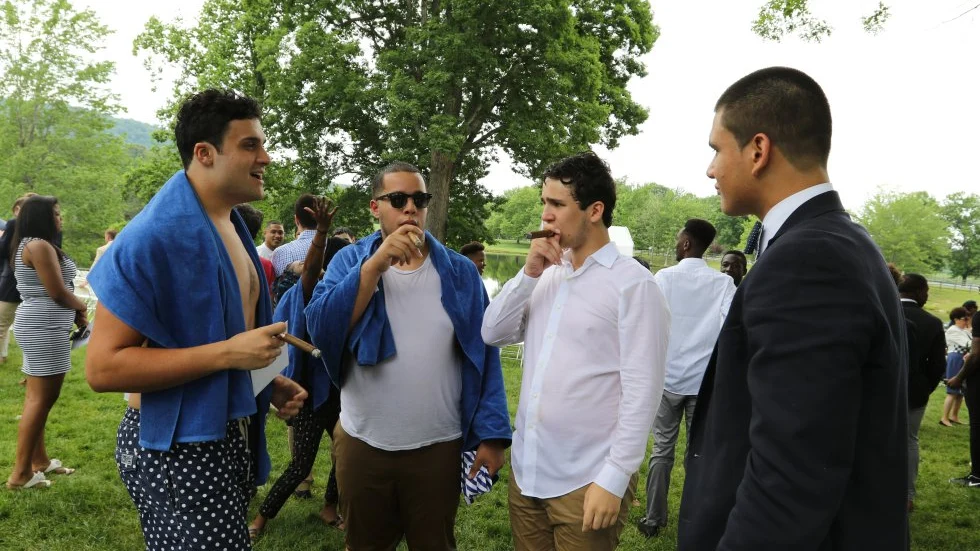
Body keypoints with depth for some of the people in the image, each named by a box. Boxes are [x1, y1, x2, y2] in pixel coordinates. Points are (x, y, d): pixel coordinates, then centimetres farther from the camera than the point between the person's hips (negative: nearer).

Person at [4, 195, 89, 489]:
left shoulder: (29, 245, 18)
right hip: (44, 329, -11)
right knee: (42, 398, -7)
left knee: (37, 397, 15)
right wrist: (82, 308, 1)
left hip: (38, 327, 11)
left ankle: (39, 460, 24)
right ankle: (21, 472, -3)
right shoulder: (39, 246, -15)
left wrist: (74, 312, 10)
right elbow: (58, 293, -17)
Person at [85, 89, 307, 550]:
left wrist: (268, 383, 6)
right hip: (177, 447, -9)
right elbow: (103, 366, -24)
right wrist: (228, 354, -29)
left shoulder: (232, 227, 9)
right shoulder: (154, 236, -21)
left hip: (229, 437, 9)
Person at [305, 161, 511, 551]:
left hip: (439, 447, -1)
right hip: (362, 444, 1)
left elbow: (483, 357, -2)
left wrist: (491, 434, -6)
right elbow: (322, 330, -16)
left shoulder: (459, 271, -2)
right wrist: (377, 263, -22)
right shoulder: (349, 262, -1)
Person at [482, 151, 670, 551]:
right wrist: (528, 274, -7)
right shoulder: (547, 275, 7)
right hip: (526, 470, 6)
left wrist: (614, 478, -16)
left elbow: (641, 391, -15)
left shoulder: (633, 284, -13)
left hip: (586, 482, -6)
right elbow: (493, 334, 4)